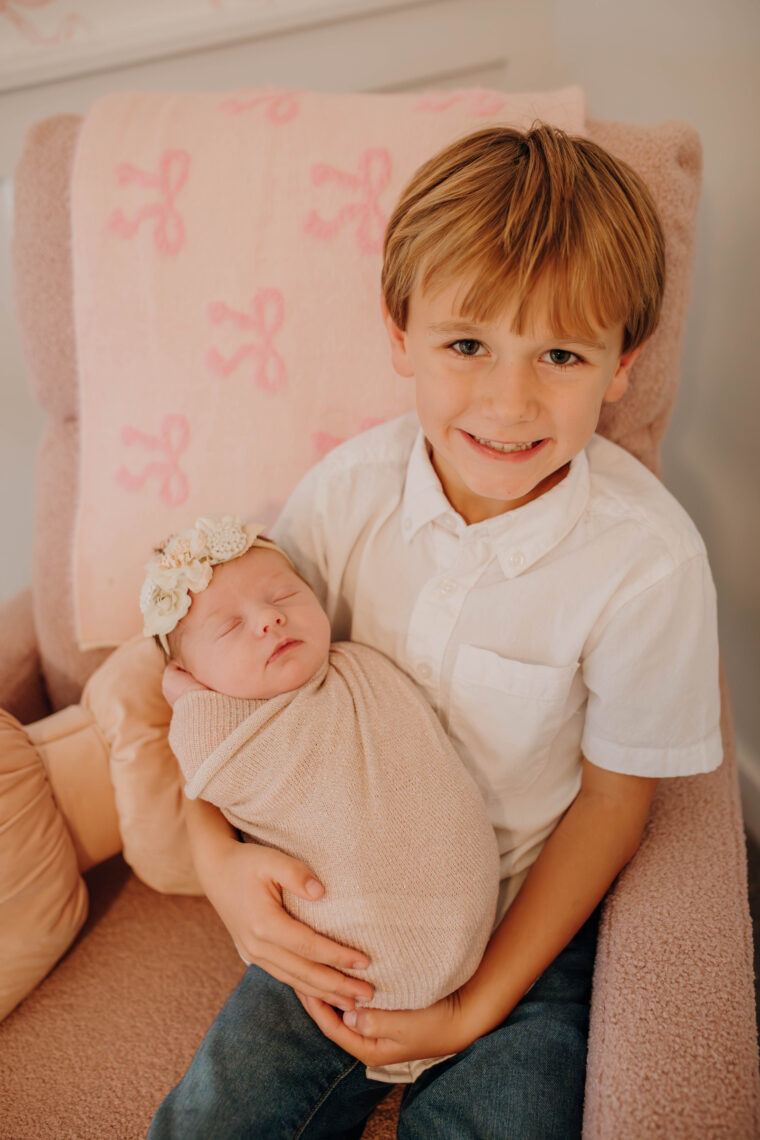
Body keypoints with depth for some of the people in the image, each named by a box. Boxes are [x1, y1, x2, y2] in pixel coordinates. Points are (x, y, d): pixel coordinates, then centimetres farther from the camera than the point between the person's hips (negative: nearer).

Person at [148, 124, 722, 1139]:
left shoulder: (649, 561, -24)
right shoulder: (350, 489, -15)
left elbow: (613, 797, -12)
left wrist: (479, 1007, -10)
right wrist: (216, 850, -19)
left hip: (529, 920, -1)